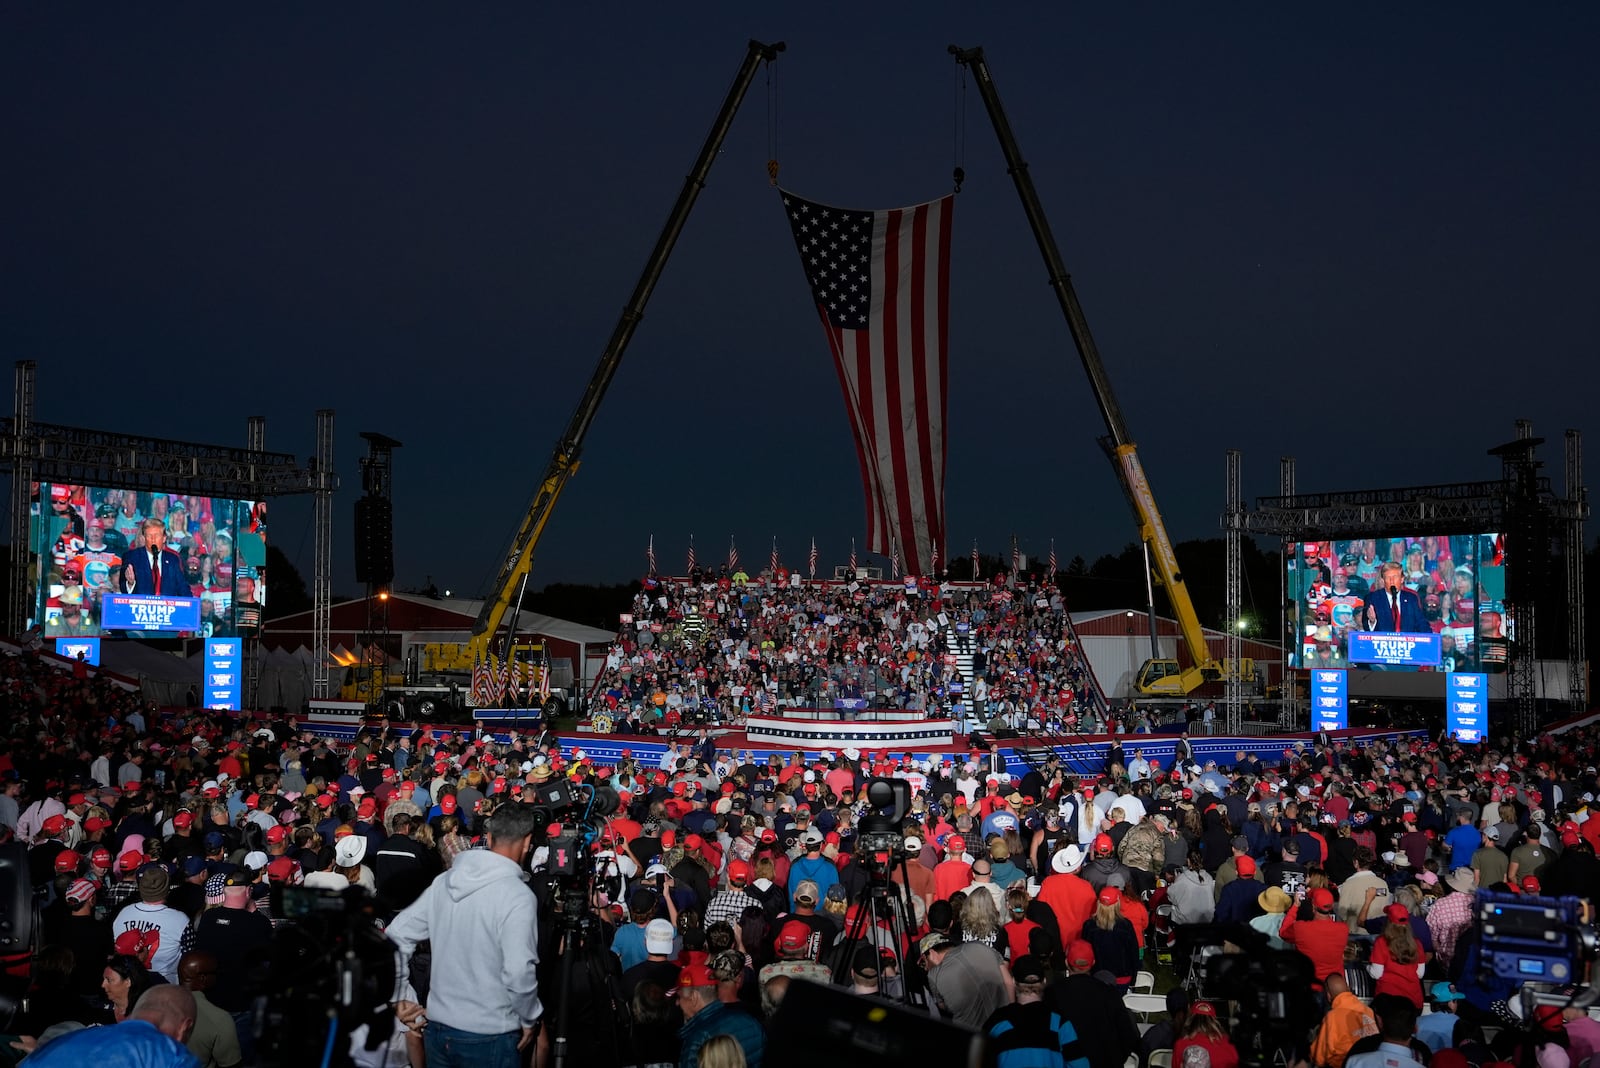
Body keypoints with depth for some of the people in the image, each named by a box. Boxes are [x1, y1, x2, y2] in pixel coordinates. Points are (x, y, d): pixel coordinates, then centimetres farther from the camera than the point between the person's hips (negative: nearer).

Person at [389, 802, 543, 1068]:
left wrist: (402, 997, 8)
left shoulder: (445, 881, 2)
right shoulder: (518, 896, -17)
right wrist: (529, 1019, -7)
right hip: (488, 1036, -5)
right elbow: (519, 973, -23)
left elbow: (397, 936, 4)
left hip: (437, 1027, 6)